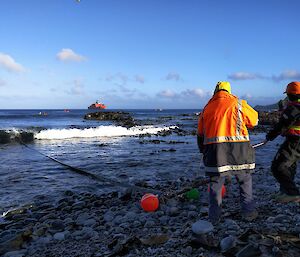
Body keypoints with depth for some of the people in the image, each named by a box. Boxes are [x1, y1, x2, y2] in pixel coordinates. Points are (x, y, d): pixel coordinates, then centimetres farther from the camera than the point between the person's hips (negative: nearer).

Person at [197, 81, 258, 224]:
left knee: (215, 183, 13)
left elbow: (200, 134, 18)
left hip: (214, 150, 2)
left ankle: (214, 217, 18)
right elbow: (254, 120, 14)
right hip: (238, 148, -1)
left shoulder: (207, 108, 13)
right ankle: (248, 212, 23)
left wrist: (203, 151, 29)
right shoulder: (238, 103, 4)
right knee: (245, 180, 18)